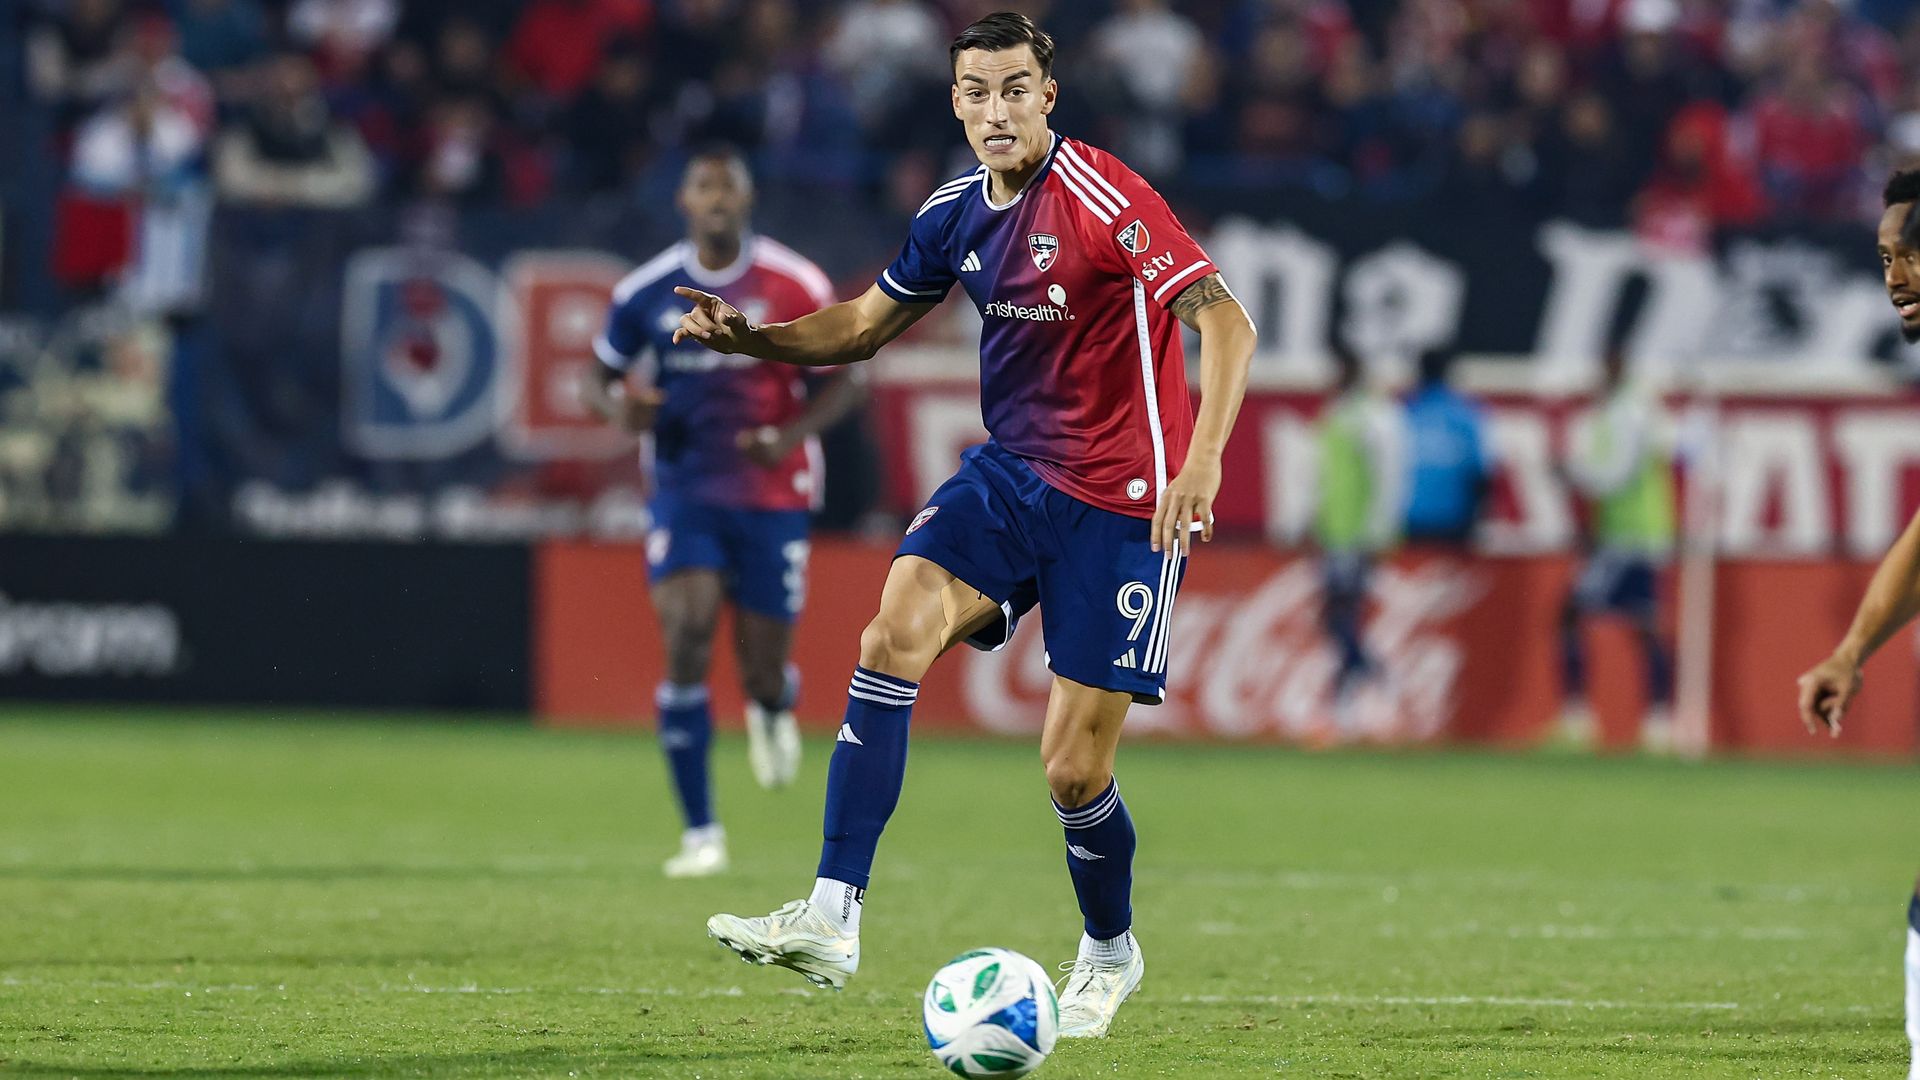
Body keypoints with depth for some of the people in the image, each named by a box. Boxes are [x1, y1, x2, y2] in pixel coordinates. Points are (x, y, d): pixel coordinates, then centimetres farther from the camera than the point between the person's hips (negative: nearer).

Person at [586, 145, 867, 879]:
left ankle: (771, 709, 44)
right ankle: (700, 832, -12)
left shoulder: (796, 288, -7)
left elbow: (847, 379, 0)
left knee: (763, 671, 1)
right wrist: (622, 408, -14)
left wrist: (793, 434, -18)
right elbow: (602, 380, 11)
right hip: (684, 490, 1)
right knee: (686, 640, -19)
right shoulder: (646, 292, -2)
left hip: (773, 495, 0)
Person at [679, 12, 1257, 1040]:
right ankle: (832, 918, -24)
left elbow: (1224, 321, -23)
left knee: (1074, 769, -3)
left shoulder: (1105, 199, -18)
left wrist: (1202, 459, -35)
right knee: (896, 630, -20)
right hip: (1008, 474, 6)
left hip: (1120, 502, -6)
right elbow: (867, 323, 19)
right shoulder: (956, 213, 5)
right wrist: (749, 337, 3)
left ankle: (1109, 952, 28)